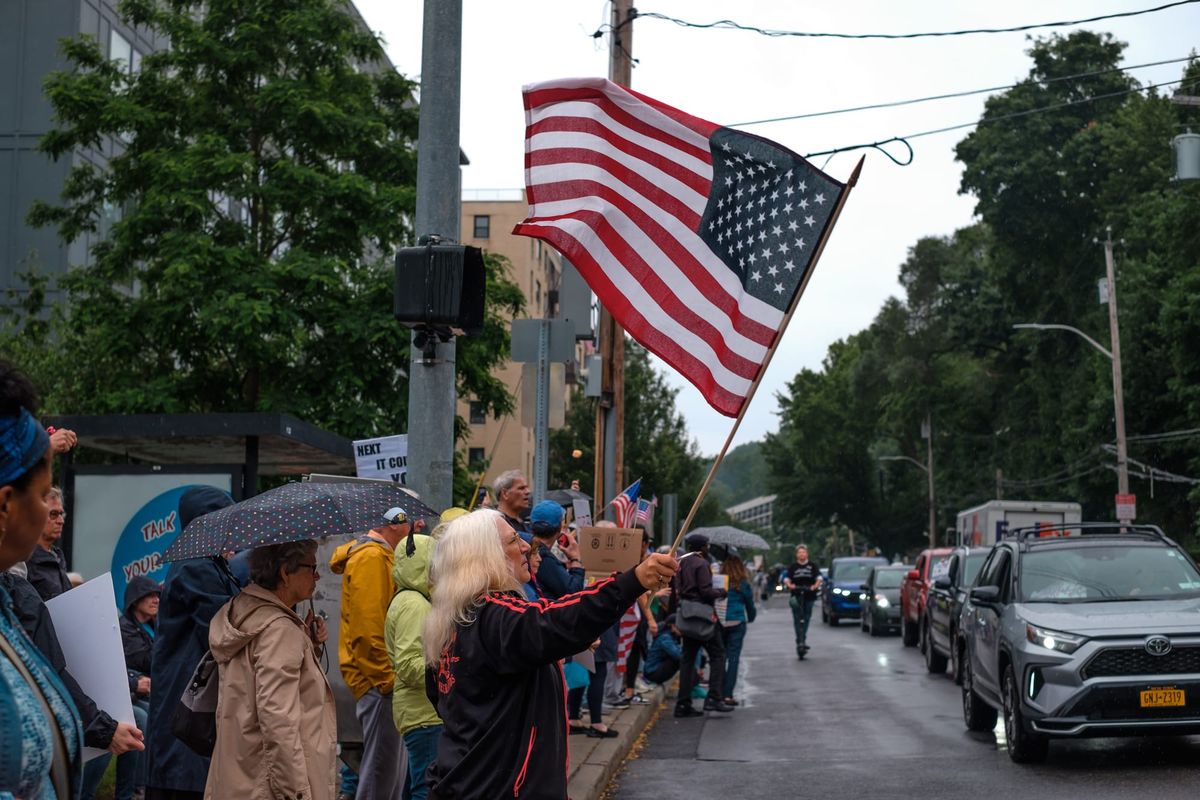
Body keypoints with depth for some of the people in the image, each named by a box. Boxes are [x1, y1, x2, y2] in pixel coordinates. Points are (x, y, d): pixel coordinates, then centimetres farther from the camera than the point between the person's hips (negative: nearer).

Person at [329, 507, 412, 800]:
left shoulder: (381, 556, 17)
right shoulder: (371, 558, -14)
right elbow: (367, 628, -20)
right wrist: (387, 679, -18)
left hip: (380, 680, 10)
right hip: (379, 683, -10)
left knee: (393, 768, 15)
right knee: (382, 769, -6)